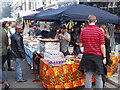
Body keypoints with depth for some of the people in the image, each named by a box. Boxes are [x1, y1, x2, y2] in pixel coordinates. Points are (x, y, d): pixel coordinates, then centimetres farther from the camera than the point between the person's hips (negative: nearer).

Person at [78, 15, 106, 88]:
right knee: (98, 77, 6)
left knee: (88, 76, 10)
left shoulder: (83, 31, 0)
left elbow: (81, 44, 2)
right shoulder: (99, 31, -8)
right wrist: (104, 57, -3)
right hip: (97, 56, -3)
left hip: (87, 56, 3)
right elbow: (102, 46, -9)